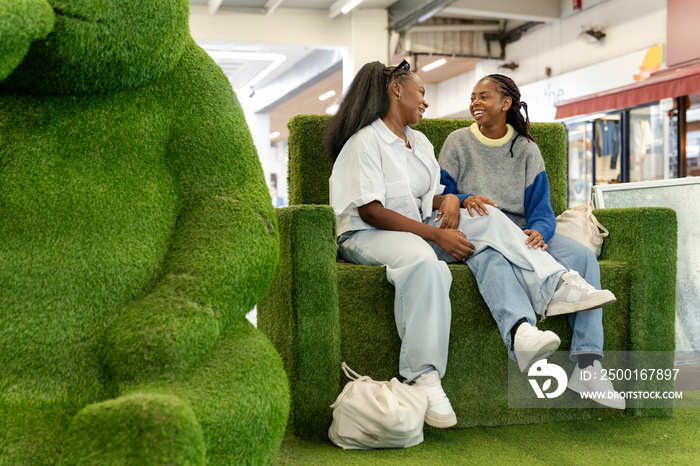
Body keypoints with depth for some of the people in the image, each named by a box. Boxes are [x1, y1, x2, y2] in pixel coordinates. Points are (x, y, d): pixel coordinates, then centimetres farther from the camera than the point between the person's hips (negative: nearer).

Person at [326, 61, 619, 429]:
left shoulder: (419, 142, 20)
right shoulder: (365, 141, -7)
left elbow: (432, 197, 18)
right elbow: (370, 211, -17)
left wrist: (449, 200, -9)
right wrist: (437, 235, -21)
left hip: (419, 229, 8)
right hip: (367, 236, -8)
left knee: (488, 220, -12)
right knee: (423, 261, -40)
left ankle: (553, 286, -23)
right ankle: (424, 377, -42)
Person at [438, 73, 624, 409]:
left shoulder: (526, 149, 15)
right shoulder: (458, 142, 12)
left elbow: (540, 206, 5)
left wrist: (538, 231, -19)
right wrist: (465, 200, -19)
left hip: (521, 231, 3)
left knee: (583, 256, -24)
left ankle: (587, 367, -33)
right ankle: (521, 329, -72)